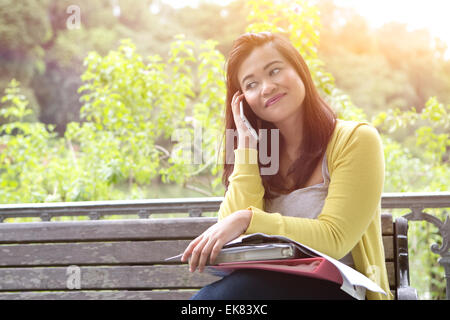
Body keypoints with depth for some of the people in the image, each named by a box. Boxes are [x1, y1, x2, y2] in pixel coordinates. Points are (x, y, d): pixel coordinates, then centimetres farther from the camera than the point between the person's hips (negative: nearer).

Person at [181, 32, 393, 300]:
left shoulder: (356, 140, -3)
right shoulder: (262, 153, 11)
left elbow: (334, 239, -12)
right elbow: (232, 243, -2)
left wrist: (247, 219, -24)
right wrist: (246, 145, -2)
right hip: (274, 284, 4)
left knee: (239, 286, -32)